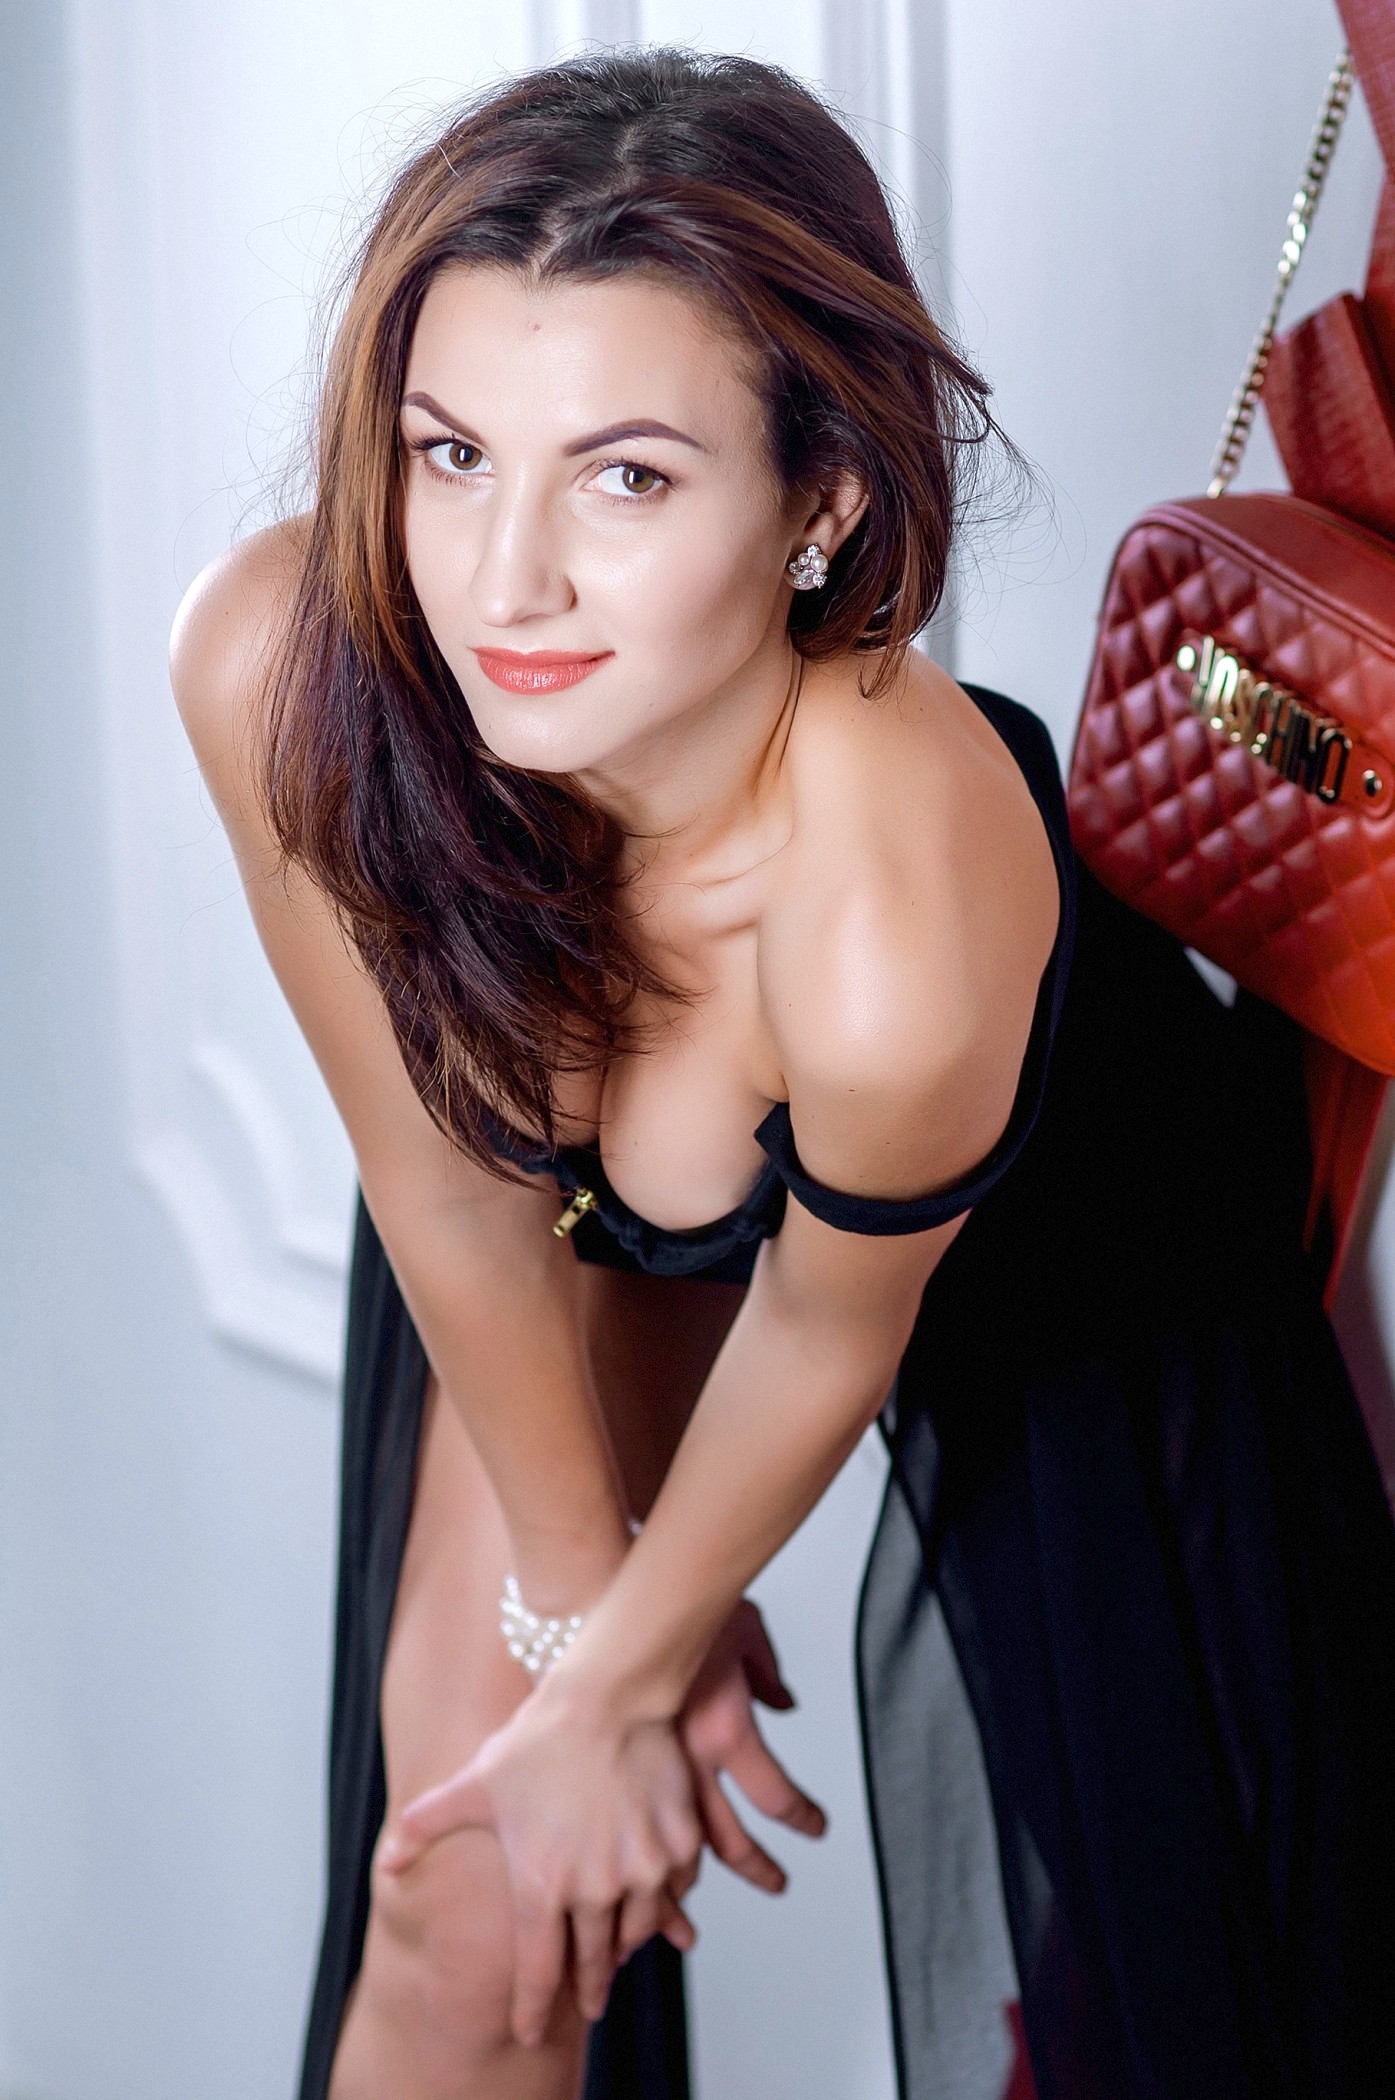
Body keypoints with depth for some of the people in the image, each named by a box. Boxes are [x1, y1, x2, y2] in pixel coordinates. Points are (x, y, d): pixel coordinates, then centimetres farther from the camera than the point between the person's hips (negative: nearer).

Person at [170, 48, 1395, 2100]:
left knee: (1144, 1909, 9)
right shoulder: (277, 663, -35)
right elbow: (455, 1198, -18)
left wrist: (630, 1664, -4)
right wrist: (581, 1611, -5)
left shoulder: (891, 932, -46)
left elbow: (826, 1334, -23)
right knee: (470, 1918, 4)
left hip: (1029, 1232, -2)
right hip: (582, 1190, 3)